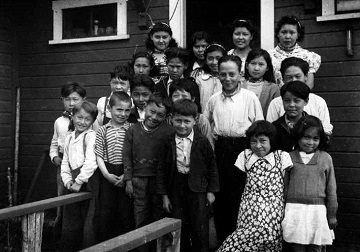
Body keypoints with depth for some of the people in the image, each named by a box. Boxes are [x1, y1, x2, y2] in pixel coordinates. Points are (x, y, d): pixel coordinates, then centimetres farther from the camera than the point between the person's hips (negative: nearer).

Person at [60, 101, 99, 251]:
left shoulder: (91, 136, -8)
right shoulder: (69, 138, 14)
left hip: (88, 183, -7)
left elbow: (90, 163, -17)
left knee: (88, 224, -3)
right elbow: (65, 162, 17)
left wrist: (79, 181, -14)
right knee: (69, 224, 12)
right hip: (73, 184, 7)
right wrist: (67, 180, 2)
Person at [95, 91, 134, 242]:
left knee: (126, 211, 2)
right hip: (108, 174, 1)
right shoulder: (103, 130, 3)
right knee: (106, 210, 7)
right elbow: (99, 155, 3)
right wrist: (106, 174, -8)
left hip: (126, 174, -1)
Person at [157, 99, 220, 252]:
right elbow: (162, 170, 1)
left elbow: (212, 167, 1)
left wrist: (211, 191, -1)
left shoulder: (202, 141, -6)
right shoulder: (168, 142, -2)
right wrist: (164, 195, -1)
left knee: (200, 230, 3)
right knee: (179, 229, 11)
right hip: (176, 189, 2)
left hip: (198, 189, -2)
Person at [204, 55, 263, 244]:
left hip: (242, 148, -4)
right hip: (220, 149, 4)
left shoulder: (250, 98, -1)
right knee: (220, 198, 10)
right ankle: (222, 240, 25)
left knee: (239, 198, 0)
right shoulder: (214, 99, 9)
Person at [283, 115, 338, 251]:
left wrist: (332, 215, 7)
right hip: (294, 211, 0)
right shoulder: (289, 157, 3)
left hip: (317, 211, 1)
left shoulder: (325, 158, 4)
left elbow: (331, 189, 7)